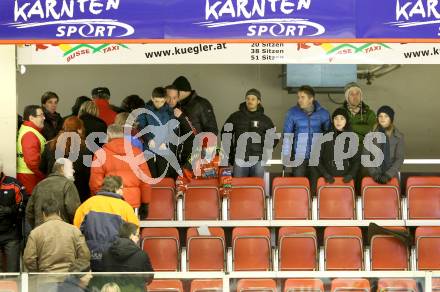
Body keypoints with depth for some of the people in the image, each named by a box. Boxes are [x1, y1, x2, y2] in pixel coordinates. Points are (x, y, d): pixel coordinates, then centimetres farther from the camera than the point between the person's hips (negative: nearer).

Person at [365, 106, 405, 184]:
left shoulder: (398, 136, 2)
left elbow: (400, 158, -2)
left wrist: (388, 175, -11)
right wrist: (374, 173, -9)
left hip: (391, 176, 0)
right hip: (375, 177, 0)